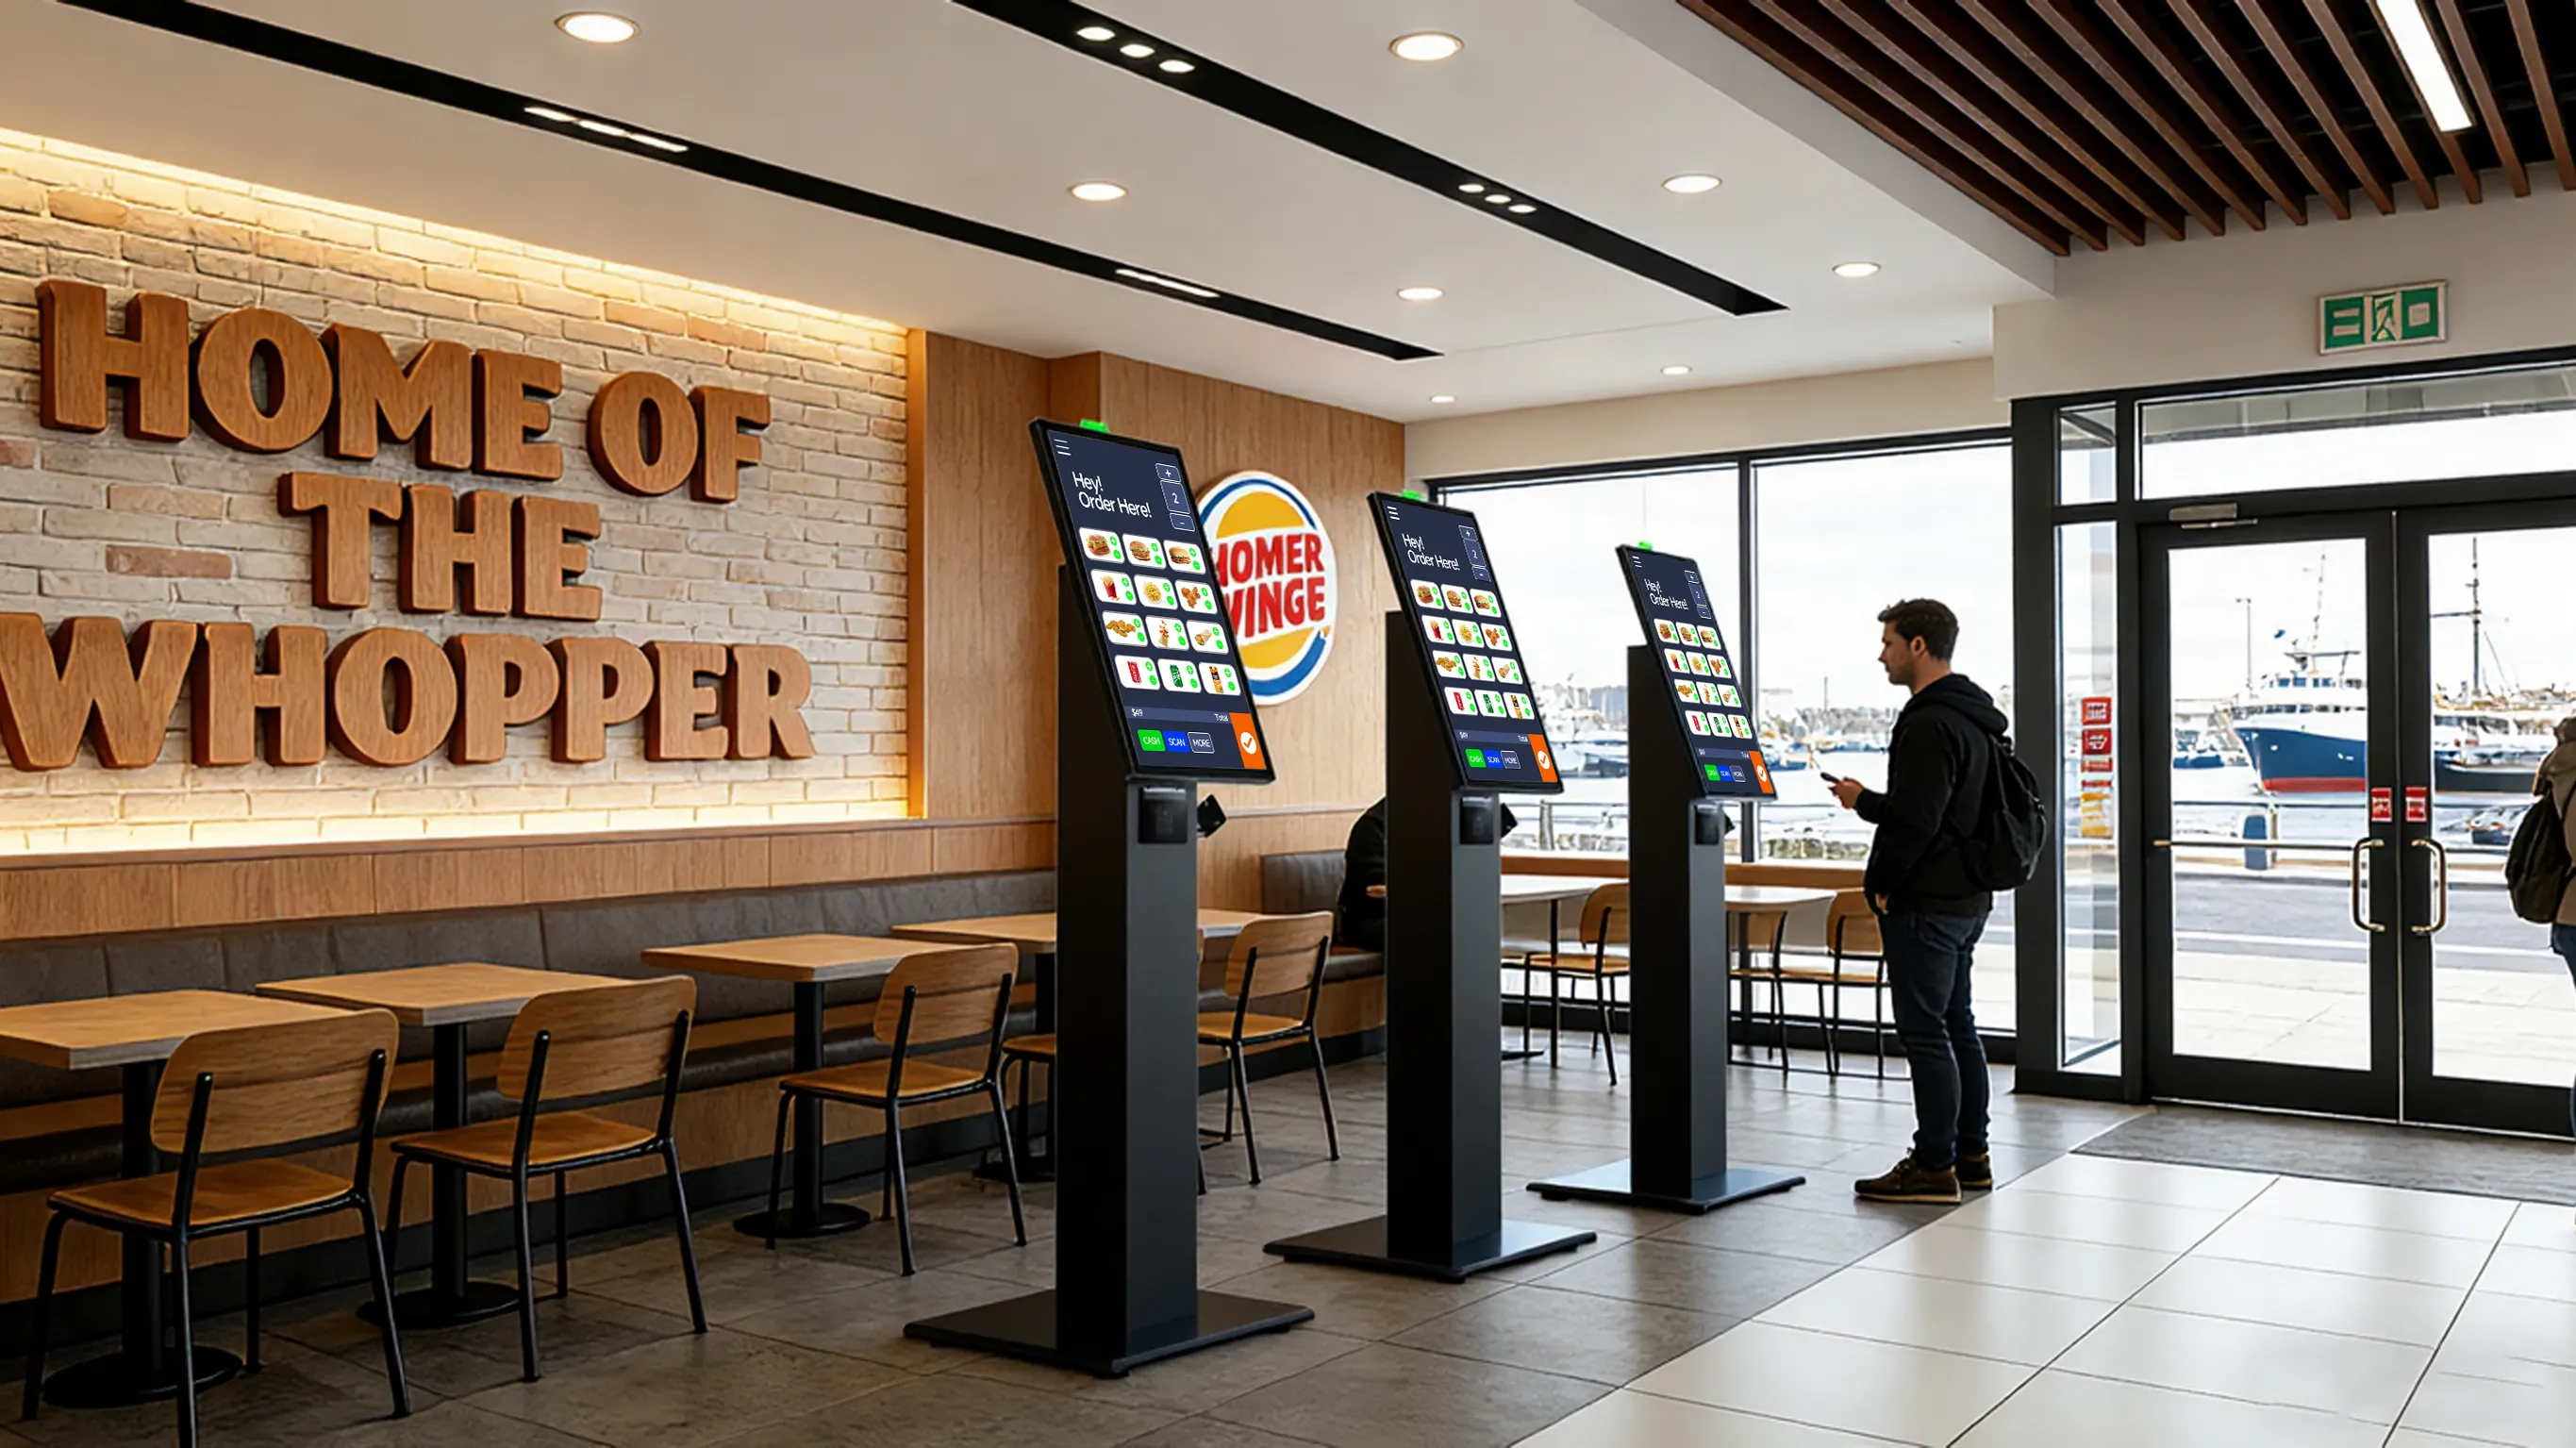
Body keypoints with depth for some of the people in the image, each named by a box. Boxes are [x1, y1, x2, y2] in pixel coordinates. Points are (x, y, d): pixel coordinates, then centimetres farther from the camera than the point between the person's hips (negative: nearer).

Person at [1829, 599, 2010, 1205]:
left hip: (1924, 904, -11)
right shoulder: (1970, 718, 15)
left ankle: (1933, 1166, 0)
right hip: (1964, 899, 11)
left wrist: (1882, 883, -12)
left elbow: (1915, 821, -24)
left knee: (1925, 1033, -5)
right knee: (1957, 1027, 15)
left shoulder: (1929, 724, -19)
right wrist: (1864, 800, 21)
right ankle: (1970, 1155, 23)